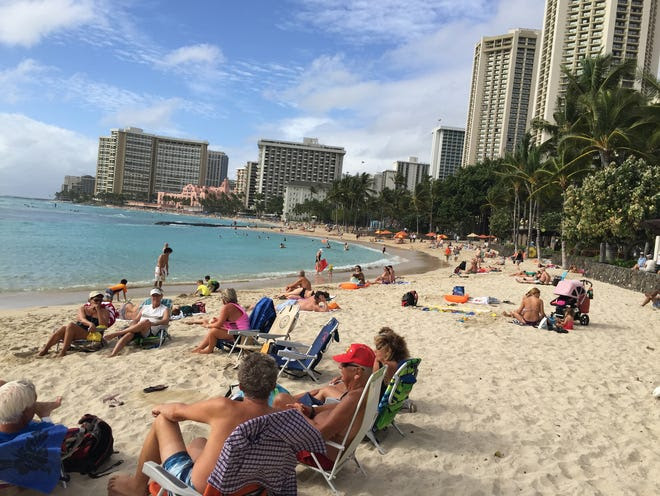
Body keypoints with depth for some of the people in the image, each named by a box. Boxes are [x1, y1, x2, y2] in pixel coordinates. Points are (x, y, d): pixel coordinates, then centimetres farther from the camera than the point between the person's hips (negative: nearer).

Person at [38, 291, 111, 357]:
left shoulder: (104, 311, 7)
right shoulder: (83, 309, 13)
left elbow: (104, 326, -9)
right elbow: (82, 319, -8)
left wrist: (98, 310, -9)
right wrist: (90, 324, -32)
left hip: (91, 335, -3)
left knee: (71, 325, -27)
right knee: (63, 328, -27)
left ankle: (63, 351, -30)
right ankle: (45, 349, -23)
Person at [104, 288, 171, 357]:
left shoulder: (165, 309, 15)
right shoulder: (145, 307, 27)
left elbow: (166, 321, -4)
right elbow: (136, 319, 19)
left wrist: (154, 323, -24)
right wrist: (131, 327, -5)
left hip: (152, 332, -4)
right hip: (139, 330, 4)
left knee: (146, 322, -36)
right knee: (129, 333, -31)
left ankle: (116, 333, -29)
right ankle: (113, 354, -44)